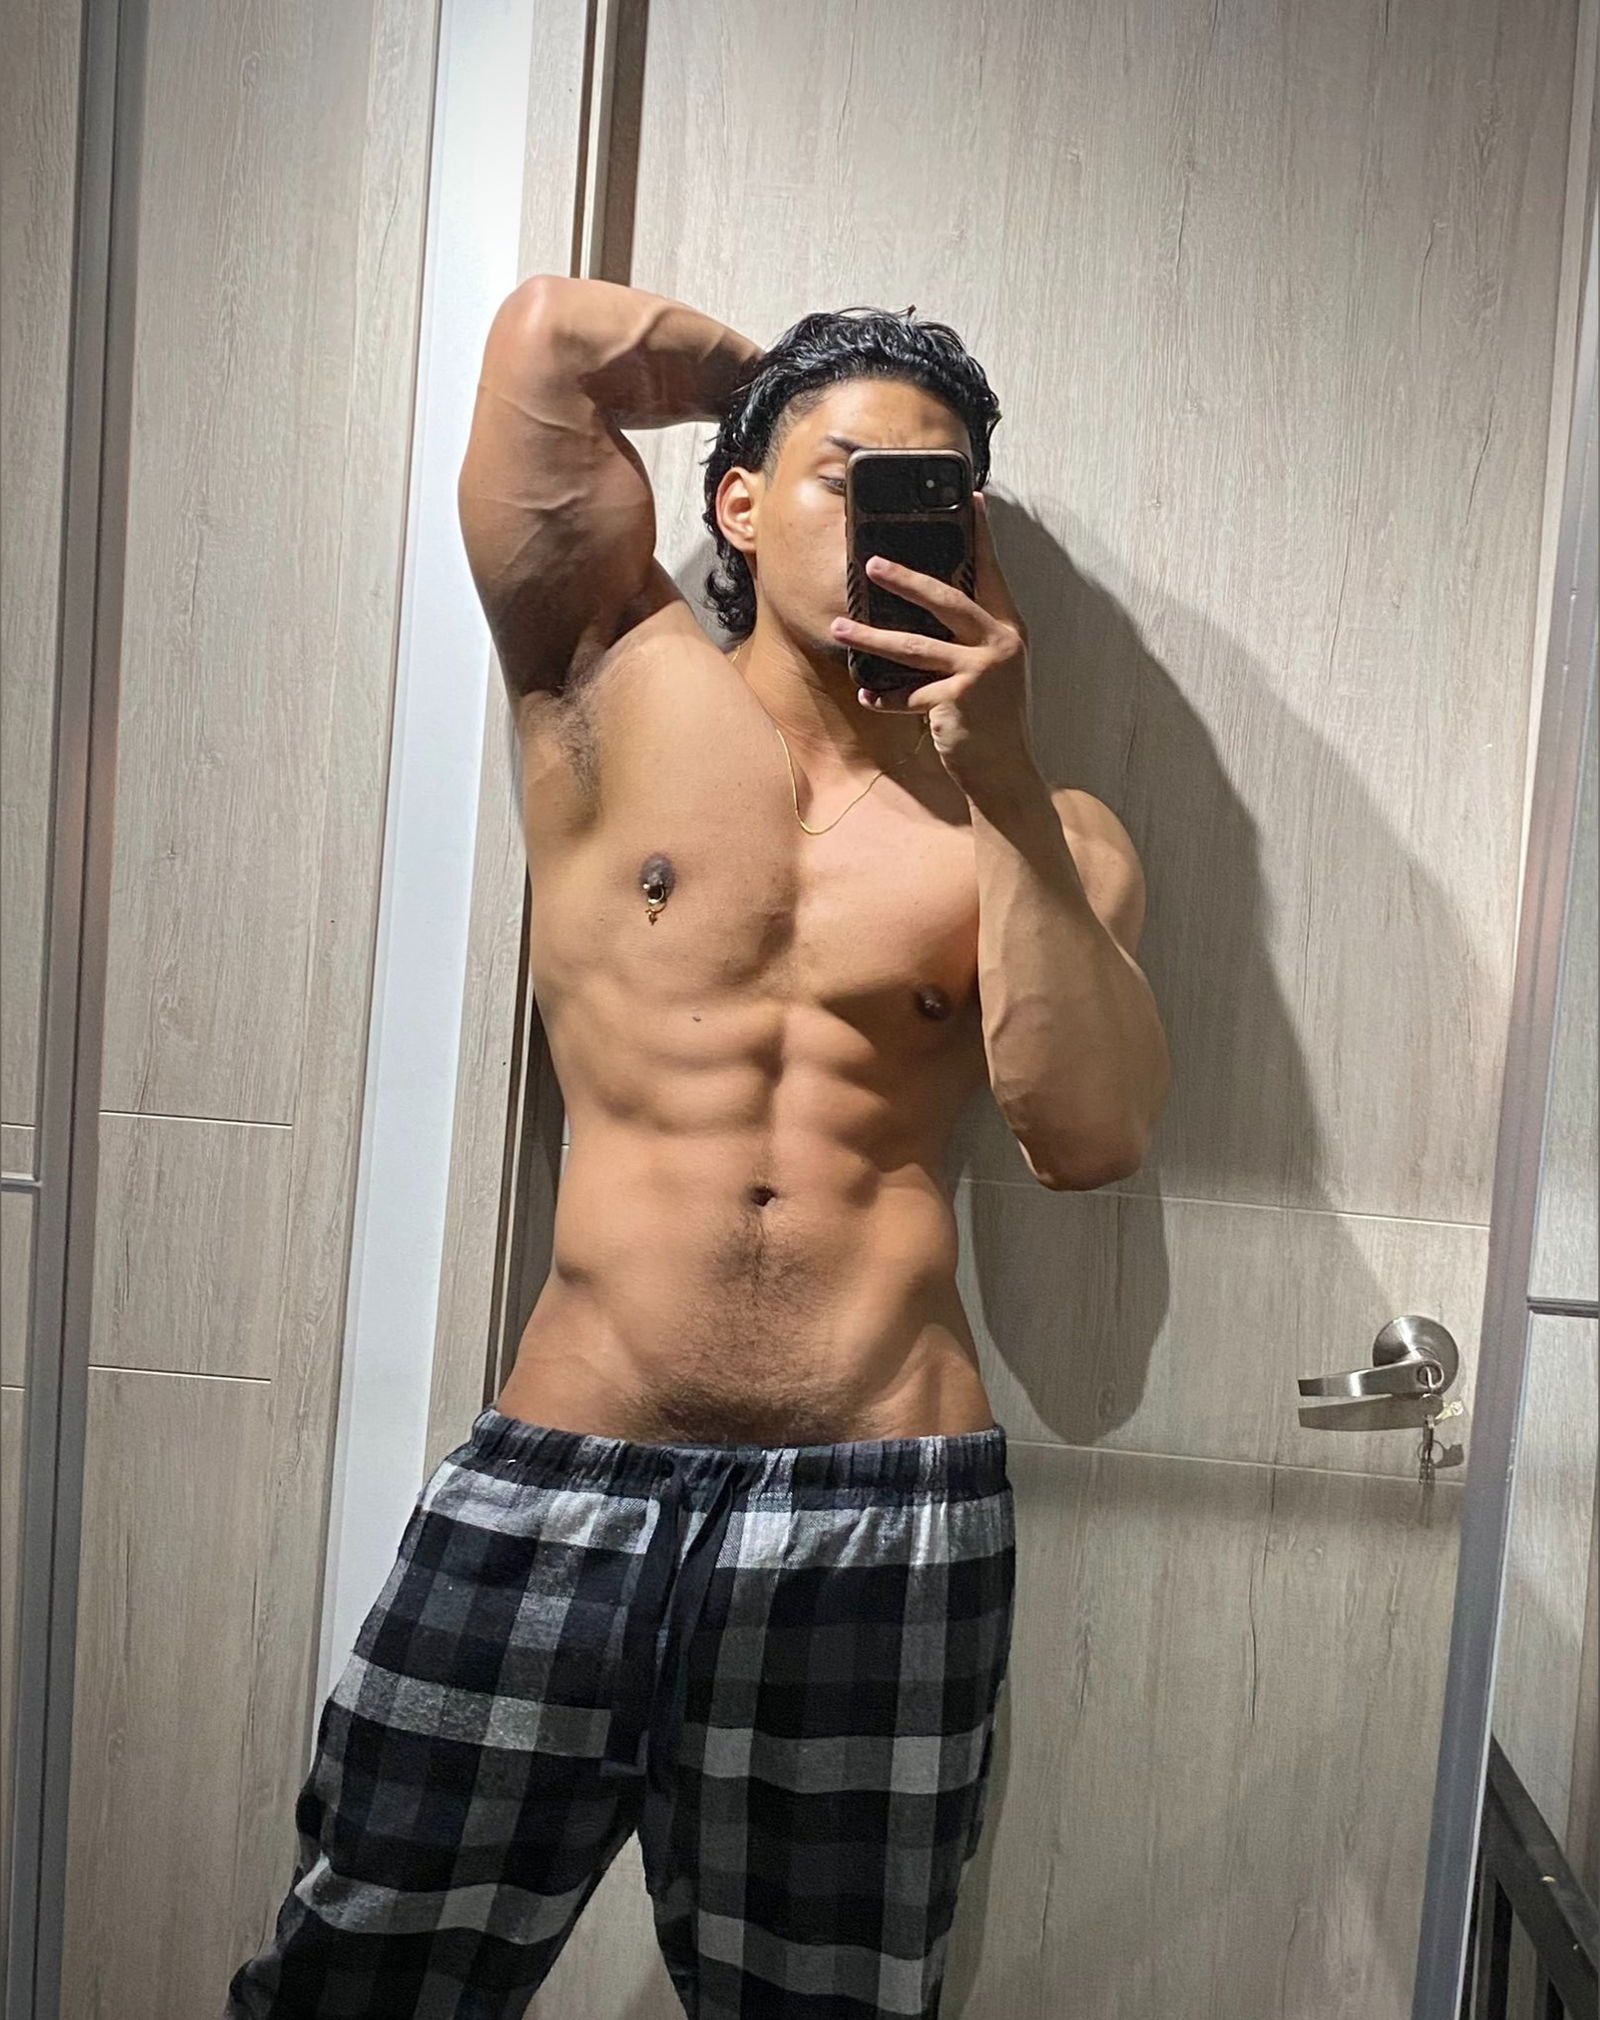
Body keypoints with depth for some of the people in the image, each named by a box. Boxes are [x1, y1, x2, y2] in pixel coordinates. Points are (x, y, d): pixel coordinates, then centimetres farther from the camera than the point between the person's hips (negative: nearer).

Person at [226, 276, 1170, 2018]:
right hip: (557, 1481, 0)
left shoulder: (1042, 832, 7)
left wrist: (1004, 779, -12)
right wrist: (786, 377, 14)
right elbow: (550, 332, -1)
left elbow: (1090, 1136, -7)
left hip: (885, 1514, 1)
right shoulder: (618, 693, 6)